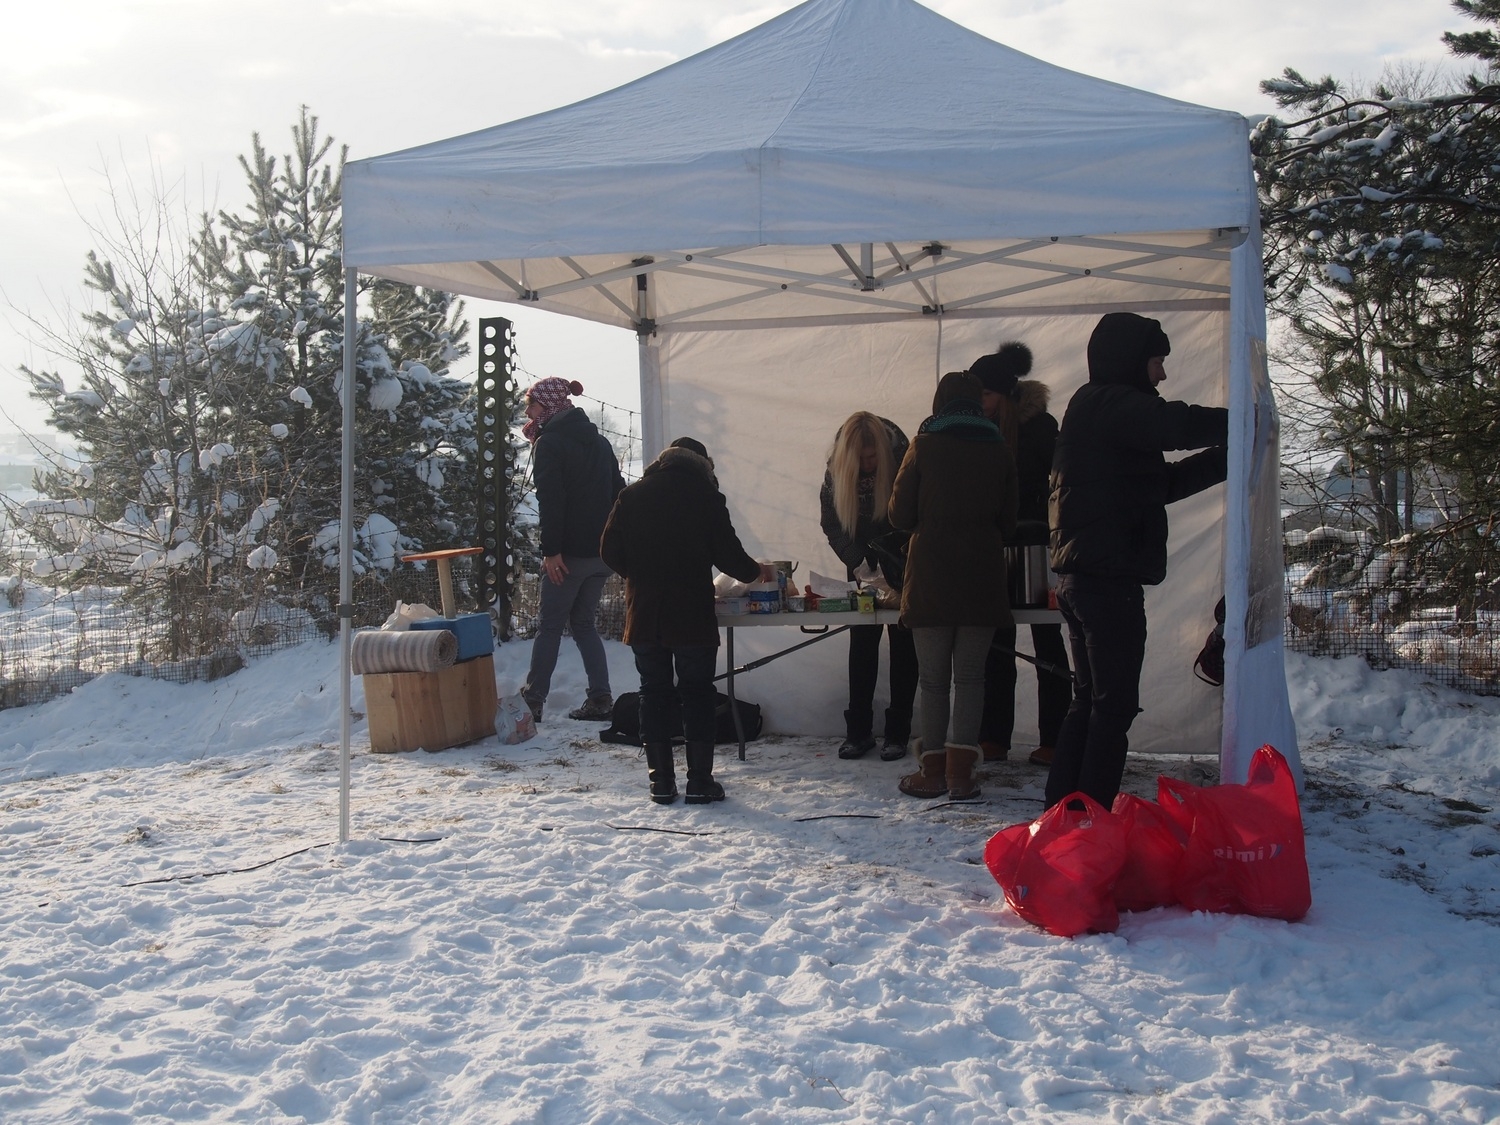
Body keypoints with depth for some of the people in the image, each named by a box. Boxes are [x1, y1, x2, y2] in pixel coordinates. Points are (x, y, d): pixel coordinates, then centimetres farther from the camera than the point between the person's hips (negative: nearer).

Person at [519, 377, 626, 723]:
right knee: (583, 623, 14)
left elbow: (551, 501, -18)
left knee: (550, 626, 2)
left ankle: (533, 700, 5)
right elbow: (617, 491, 17)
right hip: (603, 550, 7)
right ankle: (600, 698, 7)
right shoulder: (597, 440, 15)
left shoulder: (549, 444, -8)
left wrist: (551, 550, -18)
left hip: (571, 552, -7)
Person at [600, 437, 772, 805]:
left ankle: (661, 781, 10)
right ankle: (700, 781, 5)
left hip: (644, 614, 2)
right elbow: (727, 554, -5)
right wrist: (756, 571, 15)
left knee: (654, 693, 9)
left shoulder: (631, 496, 5)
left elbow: (611, 552, 3)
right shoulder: (706, 496, -3)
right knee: (698, 693, 6)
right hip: (693, 614, -2)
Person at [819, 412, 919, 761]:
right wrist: (857, 562, -21)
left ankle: (897, 732, 3)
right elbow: (832, 523, -7)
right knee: (862, 640, 1)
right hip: (865, 559, 2)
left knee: (903, 640, -2)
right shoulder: (837, 470, -13)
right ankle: (858, 730, 7)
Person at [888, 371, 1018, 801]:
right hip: (983, 573, 2)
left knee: (932, 677, 4)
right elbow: (1007, 523, 12)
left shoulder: (925, 444, 0)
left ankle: (933, 771, 5)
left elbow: (900, 515, 0)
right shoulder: (999, 450, 8)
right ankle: (961, 772, 0)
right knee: (970, 675, 6)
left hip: (931, 574, -2)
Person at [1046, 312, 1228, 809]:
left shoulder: (1098, 407, 22)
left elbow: (1164, 482, 22)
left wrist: (1230, 456, 15)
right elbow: (1180, 426, -25)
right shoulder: (1109, 404, -10)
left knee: (1090, 700, 16)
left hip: (1082, 577, 10)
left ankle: (1062, 808, 20)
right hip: (1109, 577, -10)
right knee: (1115, 704, -6)